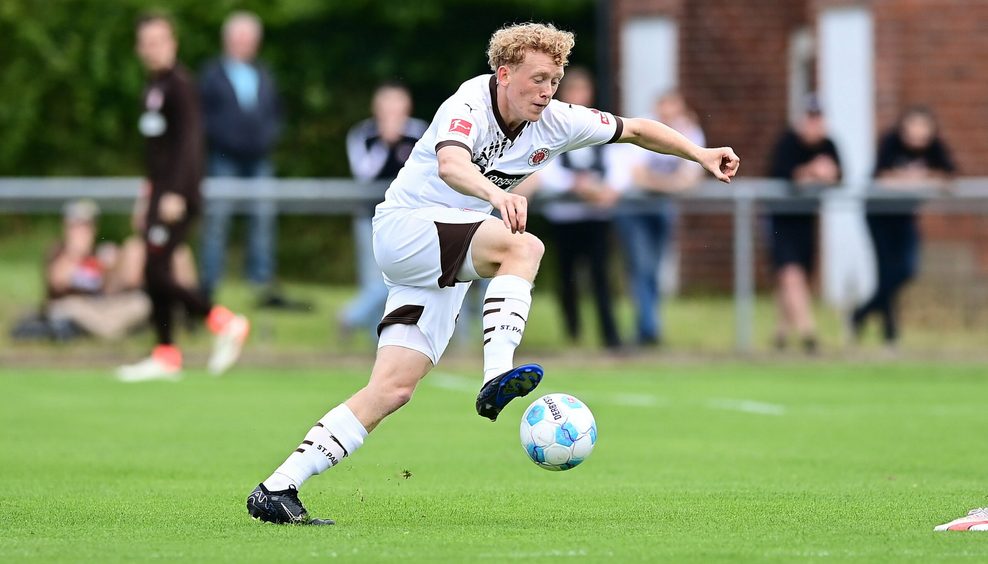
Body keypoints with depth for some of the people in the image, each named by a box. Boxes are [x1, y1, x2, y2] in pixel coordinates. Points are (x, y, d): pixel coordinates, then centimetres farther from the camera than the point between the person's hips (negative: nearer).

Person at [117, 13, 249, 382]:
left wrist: (176, 193, -24)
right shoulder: (154, 86, 17)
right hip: (159, 191, 9)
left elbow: (189, 140, -18)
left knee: (157, 272, -14)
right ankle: (166, 355, 10)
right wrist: (145, 198, 26)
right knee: (154, 275, 7)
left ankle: (224, 323, -6)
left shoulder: (178, 84, -11)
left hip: (177, 195, -9)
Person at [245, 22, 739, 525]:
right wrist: (495, 193, -61)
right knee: (523, 245, -31)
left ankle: (277, 489, -7)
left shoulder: (556, 123, 1)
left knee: (394, 389, -7)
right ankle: (498, 377, -41)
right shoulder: (470, 106, -21)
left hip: (447, 268, 7)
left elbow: (633, 129, 16)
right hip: (403, 227, -7)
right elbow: (450, 166, -42)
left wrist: (700, 153, 15)